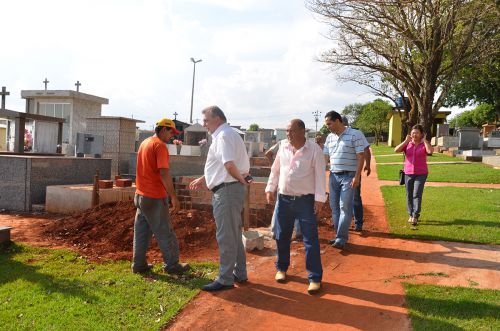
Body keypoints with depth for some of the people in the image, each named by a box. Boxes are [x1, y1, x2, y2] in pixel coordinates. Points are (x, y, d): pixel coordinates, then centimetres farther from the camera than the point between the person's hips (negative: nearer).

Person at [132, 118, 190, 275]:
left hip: (141, 195, 9)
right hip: (155, 198, -9)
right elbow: (164, 173, -23)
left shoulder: (144, 143, 13)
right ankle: (171, 264, 11)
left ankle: (139, 264, 17)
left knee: (141, 231, 12)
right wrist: (174, 197, -19)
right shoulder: (160, 146, -15)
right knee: (165, 232, 2)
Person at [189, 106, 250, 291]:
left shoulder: (223, 135, -15)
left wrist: (240, 178, -11)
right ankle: (240, 274, 27)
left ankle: (225, 279, 6)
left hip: (226, 191, -10)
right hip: (231, 189, 10)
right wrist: (203, 179, 25)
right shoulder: (230, 135, 18)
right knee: (234, 235, 17)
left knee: (225, 236, -2)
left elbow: (229, 165, -28)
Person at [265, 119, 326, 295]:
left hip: (305, 200, -4)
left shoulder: (314, 149, -9)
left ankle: (315, 278, 6)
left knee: (311, 240, -2)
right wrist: (270, 188, 9)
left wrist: (319, 198, -13)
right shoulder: (283, 147, 5)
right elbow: (275, 170, 15)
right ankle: (281, 268, 33)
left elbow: (320, 175, -10)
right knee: (282, 237, 14)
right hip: (283, 199, 5)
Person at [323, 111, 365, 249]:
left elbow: (360, 157, -10)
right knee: (334, 207, 8)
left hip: (349, 176, -6)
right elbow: (325, 157, 16)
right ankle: (339, 235, 19)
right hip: (333, 176, 6)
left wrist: (357, 177, -15)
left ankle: (341, 238, -3)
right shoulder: (330, 137, 11)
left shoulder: (355, 134, -7)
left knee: (345, 207, -7)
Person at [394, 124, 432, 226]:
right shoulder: (407, 144, 5)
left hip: (421, 174, -3)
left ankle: (415, 216, -11)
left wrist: (424, 140, -14)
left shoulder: (424, 144, 0)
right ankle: (411, 215, 22)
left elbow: (430, 151, -22)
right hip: (408, 173, 3)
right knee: (409, 195, 9)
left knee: (417, 194, -11)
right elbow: (396, 150, -10)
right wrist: (406, 141, -11)